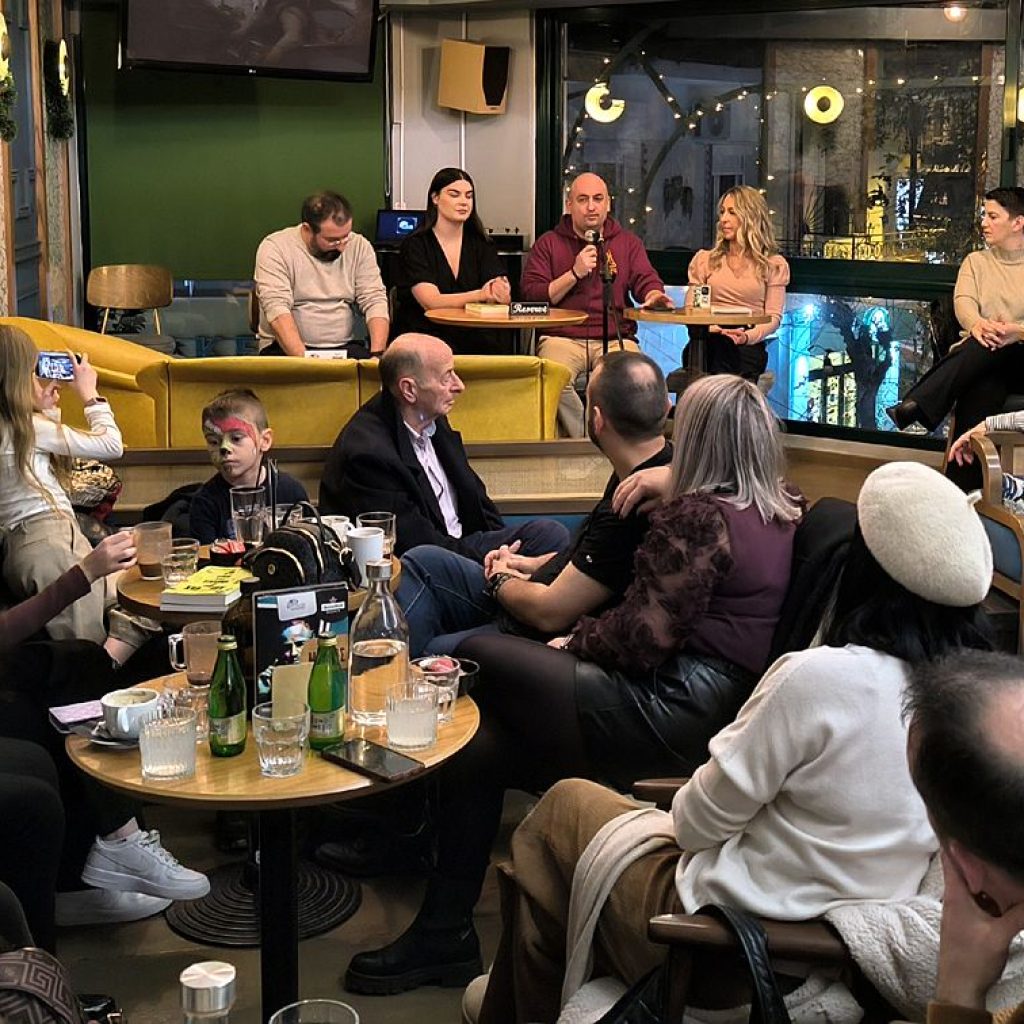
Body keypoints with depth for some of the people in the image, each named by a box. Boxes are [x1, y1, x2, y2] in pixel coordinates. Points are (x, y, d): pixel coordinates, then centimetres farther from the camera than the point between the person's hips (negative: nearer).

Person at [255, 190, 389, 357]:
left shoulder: (359, 246, 5)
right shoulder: (274, 248, -6)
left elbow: (375, 301, 0)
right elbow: (277, 309, -16)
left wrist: (377, 353, -17)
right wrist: (303, 361, -30)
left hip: (345, 348, 2)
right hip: (286, 348, -1)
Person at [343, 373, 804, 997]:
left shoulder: (698, 515, -15)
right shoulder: (782, 514, 12)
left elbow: (644, 637, -17)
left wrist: (574, 643, 1)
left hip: (675, 708, -10)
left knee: (478, 656, -3)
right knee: (483, 739, 14)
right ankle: (445, 932, 19)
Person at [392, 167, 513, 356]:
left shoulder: (481, 244, 12)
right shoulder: (415, 245, 0)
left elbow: (504, 297, -1)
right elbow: (430, 301, -15)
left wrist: (501, 290, -28)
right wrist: (479, 295, -30)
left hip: (473, 335, 3)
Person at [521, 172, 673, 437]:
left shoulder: (628, 242, 19)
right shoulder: (548, 243, 12)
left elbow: (647, 281, 11)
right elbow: (531, 296, 3)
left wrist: (654, 295, -14)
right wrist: (574, 273, -8)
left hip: (615, 338, 2)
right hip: (563, 337, -1)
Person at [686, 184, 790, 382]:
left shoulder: (774, 265, 15)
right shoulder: (704, 259, 21)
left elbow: (774, 317, 6)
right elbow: (691, 309, 14)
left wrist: (747, 336, -16)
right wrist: (710, 328, -10)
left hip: (748, 346, -1)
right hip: (709, 342, 1)